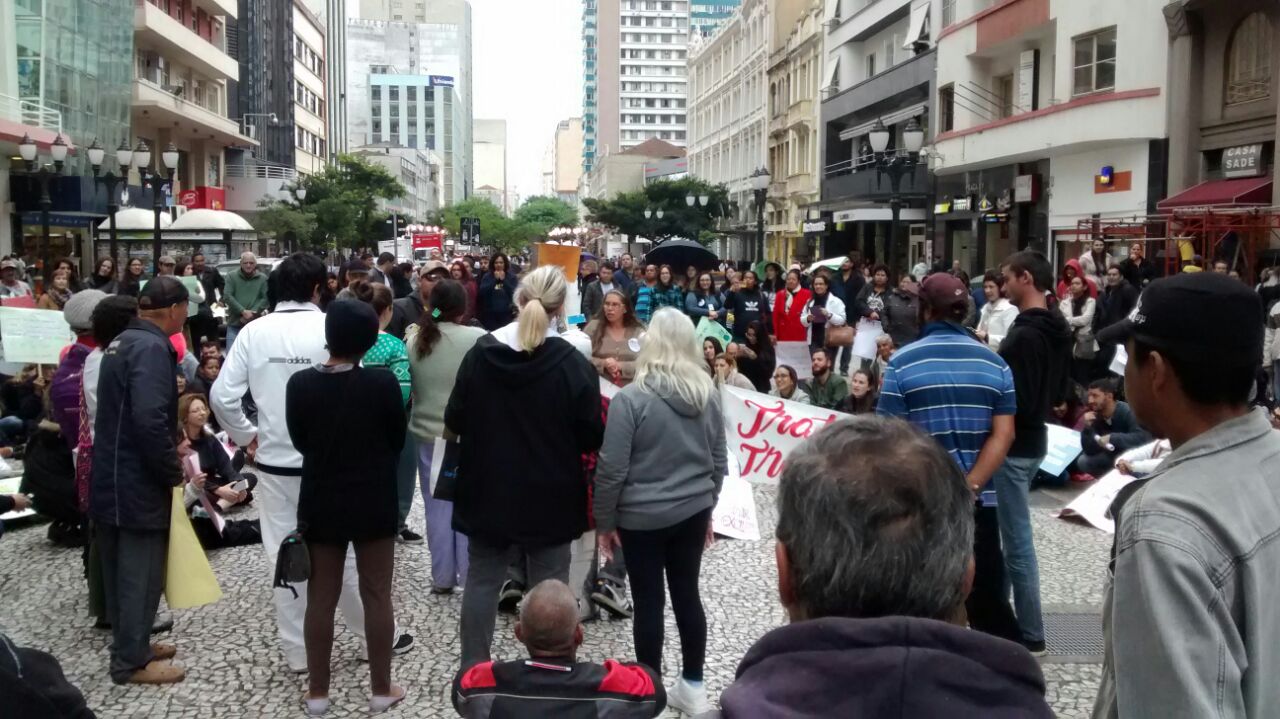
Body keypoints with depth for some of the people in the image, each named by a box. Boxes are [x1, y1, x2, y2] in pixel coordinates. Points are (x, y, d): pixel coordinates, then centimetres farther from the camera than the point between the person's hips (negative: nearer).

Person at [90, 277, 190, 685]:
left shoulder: (122, 342, 12)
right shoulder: (151, 347, -19)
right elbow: (149, 419, -29)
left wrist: (170, 447, 15)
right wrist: (174, 471, -17)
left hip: (111, 478, 10)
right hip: (138, 482, -10)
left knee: (122, 570, 18)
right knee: (140, 573, 1)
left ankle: (131, 645, 31)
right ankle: (130, 662, 11)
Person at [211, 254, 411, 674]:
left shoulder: (254, 332, -3)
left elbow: (222, 396, -6)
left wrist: (247, 435, 9)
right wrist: (356, 445, 3)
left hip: (273, 464, 2)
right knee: (343, 554, 12)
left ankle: (297, 653, 18)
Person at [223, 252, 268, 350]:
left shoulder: (263, 278, 5)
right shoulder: (231, 277, 4)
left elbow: (266, 298, -3)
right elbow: (227, 296, -5)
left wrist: (251, 314, -13)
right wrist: (243, 311, -14)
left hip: (254, 324, 0)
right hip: (234, 324, 0)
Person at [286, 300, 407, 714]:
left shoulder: (300, 384, -11)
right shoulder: (383, 383, -15)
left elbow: (299, 442, 2)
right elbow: (397, 441, -2)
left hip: (321, 502, 1)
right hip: (375, 502, -1)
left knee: (321, 598, 10)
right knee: (377, 596, 8)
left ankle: (317, 693, 18)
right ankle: (381, 690, 16)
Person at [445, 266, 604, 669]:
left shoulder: (480, 354, -4)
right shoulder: (572, 363, -14)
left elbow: (453, 424, 4)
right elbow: (592, 438, -10)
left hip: (488, 490, 3)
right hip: (550, 495, -3)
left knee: (482, 580, 14)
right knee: (549, 587, 8)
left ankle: (472, 669, 23)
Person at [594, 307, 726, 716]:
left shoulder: (631, 398, -17)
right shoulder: (709, 394, 0)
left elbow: (612, 469, -14)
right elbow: (719, 460, 8)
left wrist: (604, 520, -2)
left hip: (643, 516, -5)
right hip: (692, 511, 5)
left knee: (648, 602, 5)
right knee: (687, 594, 14)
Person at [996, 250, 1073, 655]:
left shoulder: (1024, 334, -21)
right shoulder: (1058, 330, 10)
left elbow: (1017, 402, -24)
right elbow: (1061, 393, 17)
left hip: (1014, 445, -10)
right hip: (1034, 440, 10)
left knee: (1016, 540, -2)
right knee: (1014, 534, 18)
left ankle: (1030, 636, 7)